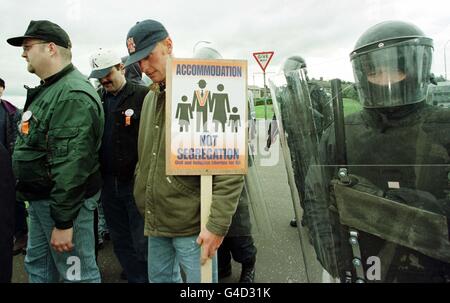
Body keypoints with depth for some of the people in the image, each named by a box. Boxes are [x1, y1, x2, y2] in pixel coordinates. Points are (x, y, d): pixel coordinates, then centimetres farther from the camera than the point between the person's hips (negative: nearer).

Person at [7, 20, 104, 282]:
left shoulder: (72, 95, -23)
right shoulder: (49, 89, 13)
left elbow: (71, 165, -28)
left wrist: (63, 221, -24)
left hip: (64, 200, -10)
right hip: (41, 198, 10)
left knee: (77, 273, 4)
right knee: (37, 265, 23)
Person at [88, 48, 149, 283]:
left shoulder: (143, 96, -8)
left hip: (136, 181, -6)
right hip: (108, 182, 6)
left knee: (142, 241, 3)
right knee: (120, 240, 17)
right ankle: (135, 278, 34)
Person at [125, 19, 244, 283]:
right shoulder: (151, 98, 11)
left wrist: (217, 224, -20)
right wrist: (145, 203, 14)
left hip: (192, 224, -7)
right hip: (156, 221, 7)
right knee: (159, 278, 21)